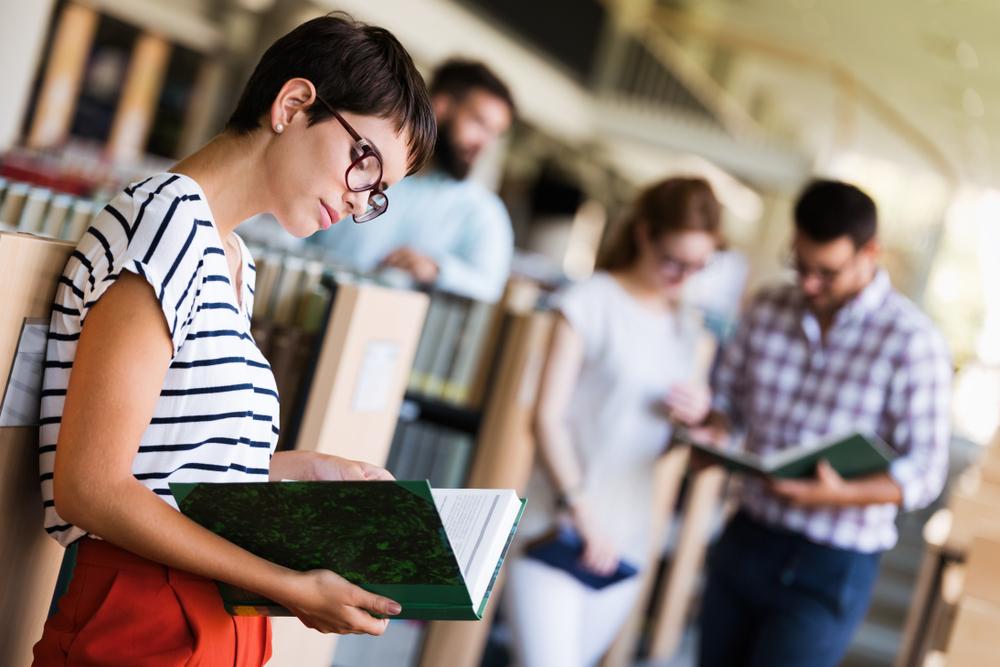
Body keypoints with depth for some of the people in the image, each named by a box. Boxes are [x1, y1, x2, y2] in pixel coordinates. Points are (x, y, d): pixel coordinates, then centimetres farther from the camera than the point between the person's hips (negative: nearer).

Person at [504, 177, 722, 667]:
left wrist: (696, 416, 1)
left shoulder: (686, 327, 14)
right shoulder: (592, 301, -4)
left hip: (626, 542, 6)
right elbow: (548, 417, -9)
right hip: (558, 529, -6)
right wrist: (579, 510, -17)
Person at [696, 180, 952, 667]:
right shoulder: (767, 310, 2)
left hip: (830, 570, -5)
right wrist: (711, 434, -9)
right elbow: (726, 397, 14)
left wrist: (840, 494, -31)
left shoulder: (911, 341, -14)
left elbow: (923, 474, -14)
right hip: (745, 539, 5)